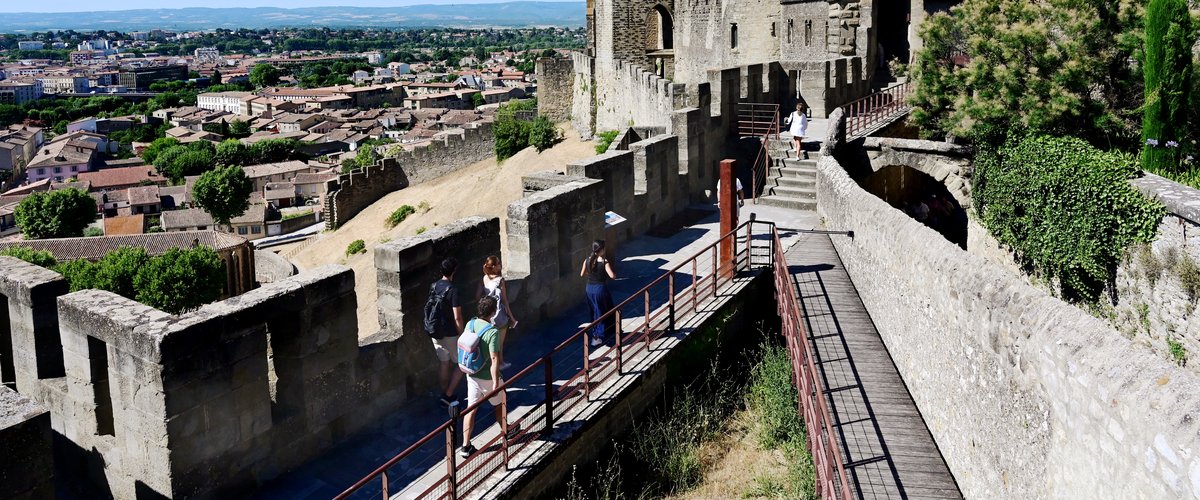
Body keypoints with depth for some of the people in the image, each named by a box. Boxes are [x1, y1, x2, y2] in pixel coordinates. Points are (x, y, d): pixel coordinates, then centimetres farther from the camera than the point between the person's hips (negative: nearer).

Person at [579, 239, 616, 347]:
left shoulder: (587, 260, -3)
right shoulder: (604, 262, -18)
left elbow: (582, 274, 7)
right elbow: (612, 276, -25)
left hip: (590, 288, 5)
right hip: (600, 288, -5)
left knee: (594, 312, 21)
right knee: (604, 313, 11)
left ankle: (593, 334, 27)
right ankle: (600, 336, 9)